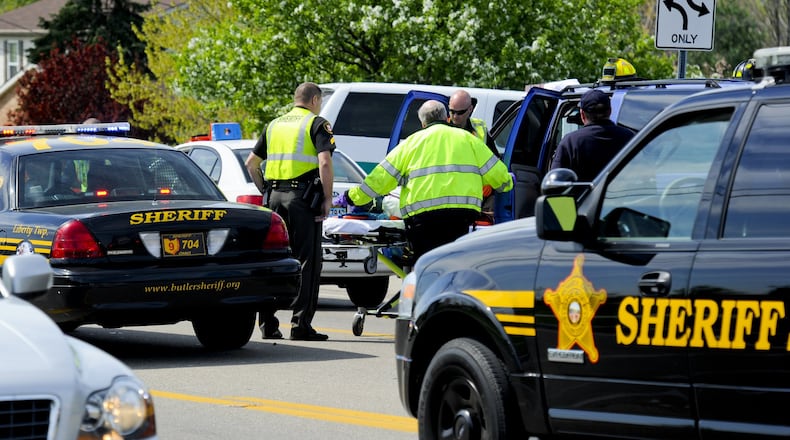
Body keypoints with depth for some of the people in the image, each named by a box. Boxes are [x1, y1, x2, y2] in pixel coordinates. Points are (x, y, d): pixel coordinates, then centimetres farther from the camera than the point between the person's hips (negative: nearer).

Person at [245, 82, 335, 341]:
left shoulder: (274, 125, 18)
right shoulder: (316, 124, -1)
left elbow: (251, 163, 19)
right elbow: (325, 162, -15)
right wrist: (327, 199, -9)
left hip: (275, 196, 6)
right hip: (303, 198, -6)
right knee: (307, 262, -2)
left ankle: (267, 323, 8)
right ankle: (301, 324, -7)